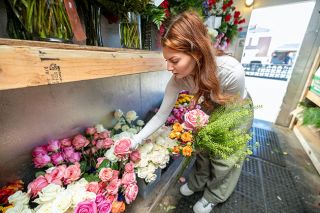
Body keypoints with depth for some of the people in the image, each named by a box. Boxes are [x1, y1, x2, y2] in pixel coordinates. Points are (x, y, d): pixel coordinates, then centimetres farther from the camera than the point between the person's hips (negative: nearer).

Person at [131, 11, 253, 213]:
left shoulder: (232, 71, -41)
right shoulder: (178, 79, -29)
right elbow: (162, 115, -21)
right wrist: (135, 141, -22)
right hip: (213, 109, 3)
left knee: (225, 157, 9)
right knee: (203, 147, 15)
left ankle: (214, 197, 39)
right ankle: (197, 183, 45)